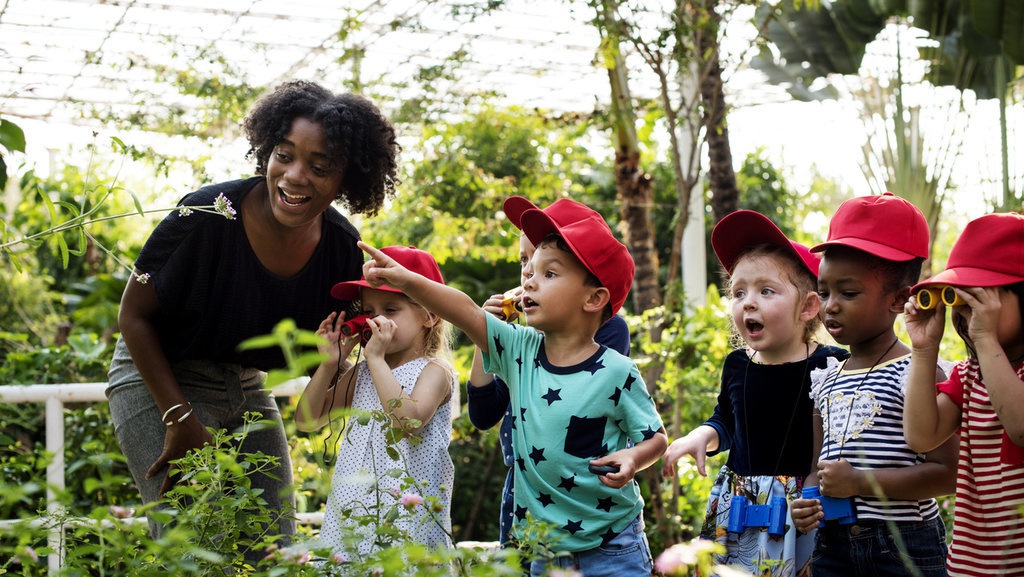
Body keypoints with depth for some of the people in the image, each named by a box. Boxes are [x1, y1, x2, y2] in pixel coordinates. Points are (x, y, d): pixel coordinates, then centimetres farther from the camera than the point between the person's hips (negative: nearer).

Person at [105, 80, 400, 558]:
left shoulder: (343, 248, -11)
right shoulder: (210, 215, -25)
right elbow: (134, 314, -13)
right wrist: (180, 419, -17)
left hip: (246, 391, 5)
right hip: (159, 380, -5)